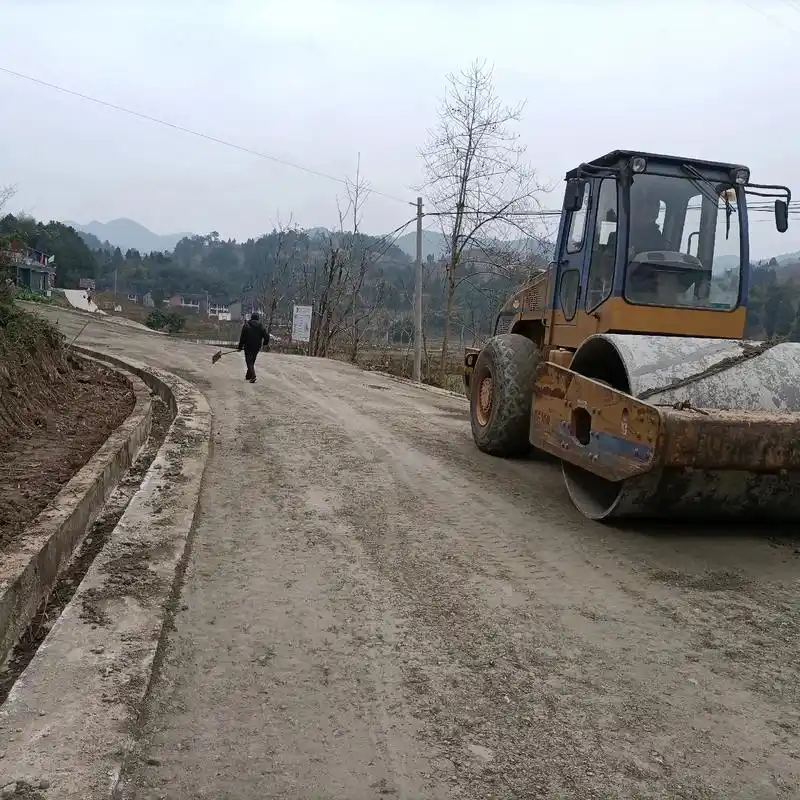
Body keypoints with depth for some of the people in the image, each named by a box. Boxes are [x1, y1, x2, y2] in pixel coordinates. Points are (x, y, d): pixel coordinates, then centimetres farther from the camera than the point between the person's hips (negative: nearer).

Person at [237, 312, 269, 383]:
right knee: (252, 361, 18)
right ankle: (248, 375, 27)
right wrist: (266, 343, 23)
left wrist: (240, 347, 1)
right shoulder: (260, 326, 1)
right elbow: (266, 336, 2)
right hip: (257, 347, 4)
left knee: (249, 361, -1)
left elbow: (242, 337, -7)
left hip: (248, 347, -3)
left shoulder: (246, 325, -7)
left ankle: (253, 376, -19)